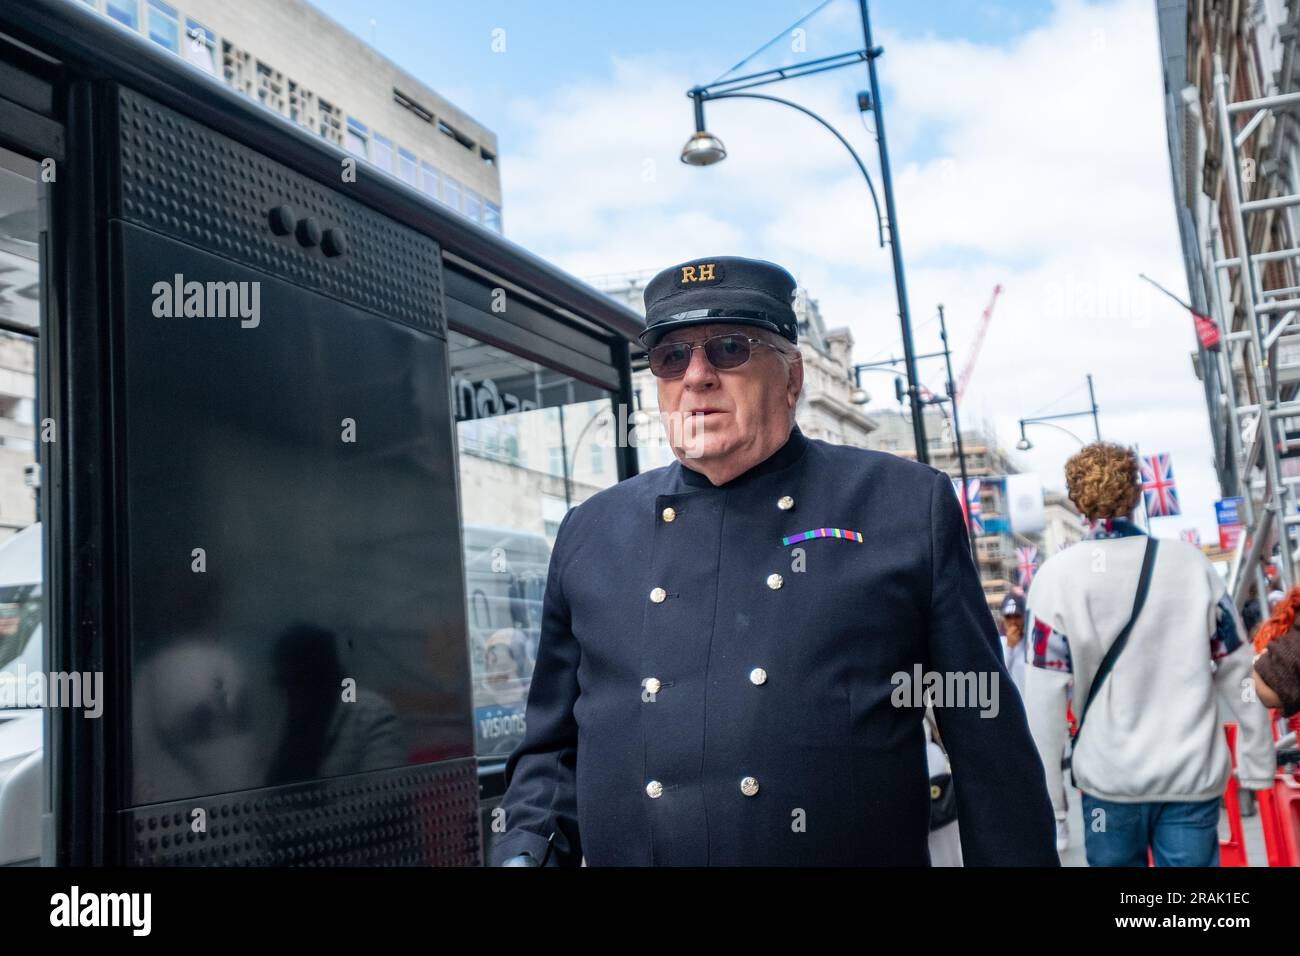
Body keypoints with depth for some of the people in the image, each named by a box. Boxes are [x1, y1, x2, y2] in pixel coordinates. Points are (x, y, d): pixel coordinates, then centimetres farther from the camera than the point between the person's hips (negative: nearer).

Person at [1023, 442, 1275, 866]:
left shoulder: (1057, 577, -8)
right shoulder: (1191, 563, -1)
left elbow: (1044, 694, -9)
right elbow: (1237, 671, 3)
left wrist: (1041, 789, -2)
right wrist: (1257, 763, 12)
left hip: (1110, 777, -1)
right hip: (1194, 773, 1)